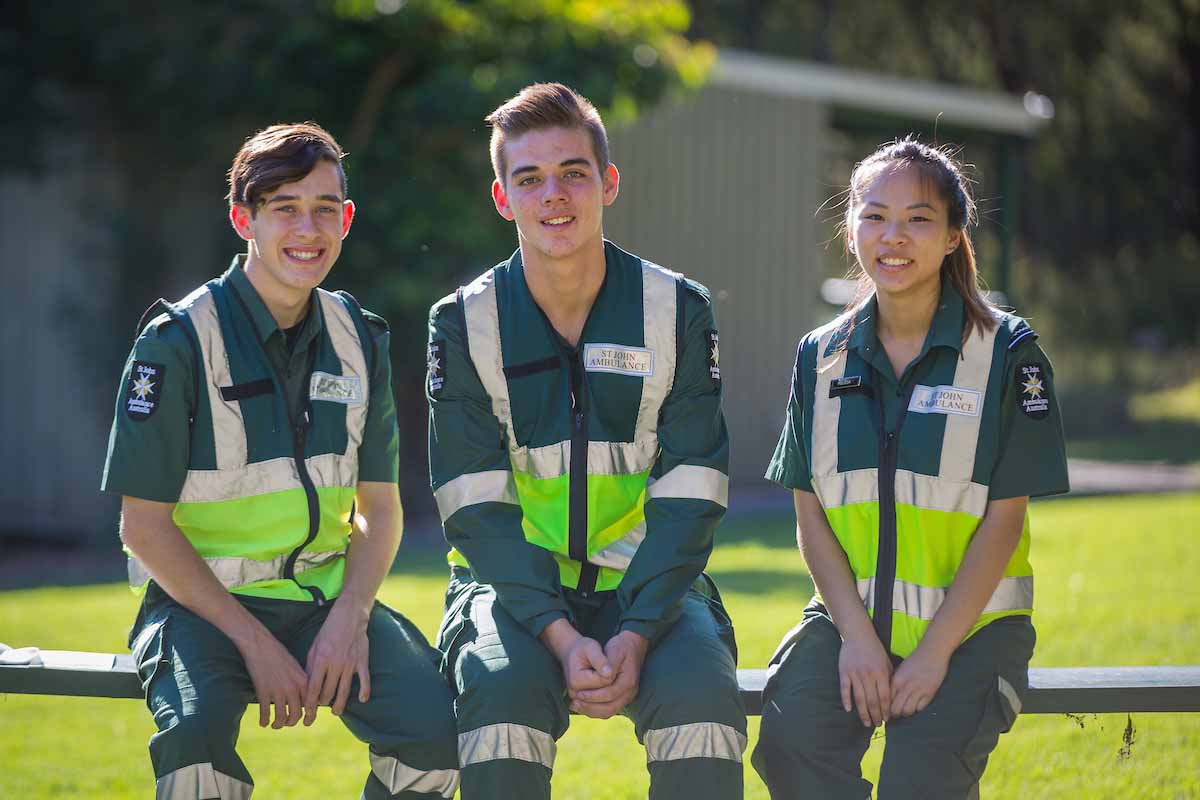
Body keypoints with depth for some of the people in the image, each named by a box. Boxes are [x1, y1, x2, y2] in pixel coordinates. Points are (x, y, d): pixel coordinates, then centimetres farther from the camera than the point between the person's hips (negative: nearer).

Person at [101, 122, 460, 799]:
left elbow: (380, 508, 11)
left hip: (326, 596, 4)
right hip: (200, 601, -4)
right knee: (197, 730, -36)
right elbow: (144, 525, -9)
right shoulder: (179, 341, -8)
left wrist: (349, 618, -8)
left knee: (436, 725, -22)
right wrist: (253, 642, -16)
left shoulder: (358, 340, 7)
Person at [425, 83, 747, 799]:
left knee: (701, 692, -31)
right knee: (502, 690, -33)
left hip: (647, 583, 0)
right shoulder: (464, 324, 0)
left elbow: (688, 503, -4)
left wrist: (635, 637, -20)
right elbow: (477, 511, -6)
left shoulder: (679, 311, 1)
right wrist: (561, 637, -21)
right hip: (514, 586, 0)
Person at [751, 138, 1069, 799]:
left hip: (971, 623, -3)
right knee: (789, 741, -26)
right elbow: (811, 514, 6)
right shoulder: (821, 357, 9)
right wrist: (856, 634, -10)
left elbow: (1004, 519, -6)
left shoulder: (1006, 351, -2)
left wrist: (935, 651, -13)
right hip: (848, 616, 3)